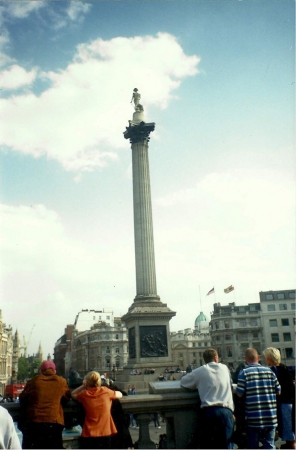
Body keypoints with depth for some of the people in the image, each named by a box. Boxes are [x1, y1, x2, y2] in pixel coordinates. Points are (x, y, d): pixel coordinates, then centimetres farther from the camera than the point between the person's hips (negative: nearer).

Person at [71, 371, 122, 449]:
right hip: (105, 435, 1)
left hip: (88, 435, -1)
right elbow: (120, 395, 15)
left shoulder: (84, 394, -4)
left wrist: (83, 386, 11)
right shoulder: (105, 391, -3)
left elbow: (73, 394, 18)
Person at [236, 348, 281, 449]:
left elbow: (239, 394, -9)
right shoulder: (269, 371, 1)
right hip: (271, 417, 3)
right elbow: (278, 391, 6)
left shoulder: (244, 372, -9)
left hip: (253, 418, -3)